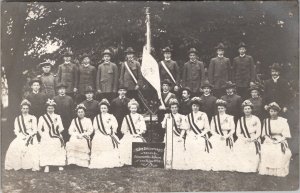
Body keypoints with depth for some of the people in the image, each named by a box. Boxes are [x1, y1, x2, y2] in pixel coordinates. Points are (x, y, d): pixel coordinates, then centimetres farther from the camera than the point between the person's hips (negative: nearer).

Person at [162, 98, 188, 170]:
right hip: (168, 137, 2)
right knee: (168, 152, -5)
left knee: (178, 152, -12)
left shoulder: (181, 117, 8)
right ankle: (168, 165, 1)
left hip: (178, 138, -2)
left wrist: (181, 136, -10)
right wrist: (166, 118, -4)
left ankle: (178, 166, -6)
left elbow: (183, 129, 3)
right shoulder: (167, 116, 16)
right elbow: (163, 126, 7)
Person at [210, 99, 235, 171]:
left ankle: (227, 167, -10)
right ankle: (216, 167, -17)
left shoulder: (230, 117, 11)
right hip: (217, 137, 1)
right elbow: (212, 130, 8)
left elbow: (232, 130, 5)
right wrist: (219, 136, -9)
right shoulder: (214, 118, 14)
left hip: (227, 137, 0)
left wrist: (226, 136, -11)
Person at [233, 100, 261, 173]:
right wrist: (244, 139, -10)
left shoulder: (256, 119, 8)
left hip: (253, 140, -1)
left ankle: (251, 168, -18)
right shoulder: (240, 120, 14)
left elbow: (258, 132, 2)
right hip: (243, 139, 1)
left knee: (253, 149, -28)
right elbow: (238, 133, 8)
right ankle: (242, 167, -18)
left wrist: (251, 139, -14)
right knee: (238, 147, -26)